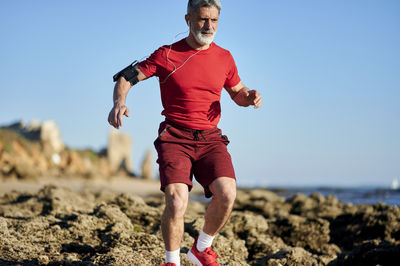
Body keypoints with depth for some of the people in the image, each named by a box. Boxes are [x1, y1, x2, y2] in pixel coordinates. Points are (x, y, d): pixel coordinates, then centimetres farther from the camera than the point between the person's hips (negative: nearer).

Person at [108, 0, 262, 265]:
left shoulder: (224, 57, 10)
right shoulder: (166, 55, 0)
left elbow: (238, 93, 24)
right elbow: (127, 77, 6)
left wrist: (250, 96, -1)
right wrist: (119, 102, -15)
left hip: (211, 139, 3)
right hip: (175, 137, -3)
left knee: (226, 195, -21)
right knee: (176, 201, -22)